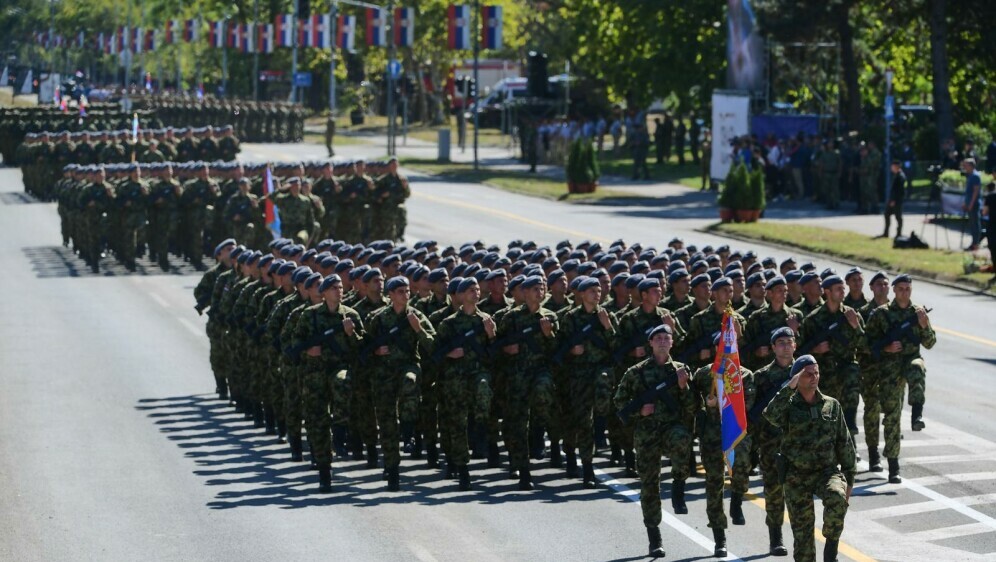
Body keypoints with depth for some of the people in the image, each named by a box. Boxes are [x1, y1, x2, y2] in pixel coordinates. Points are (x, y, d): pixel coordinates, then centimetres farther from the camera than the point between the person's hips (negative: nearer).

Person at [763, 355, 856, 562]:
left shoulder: (832, 405, 7)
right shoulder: (788, 406, 1)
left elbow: (845, 443, 10)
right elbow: (771, 415, -23)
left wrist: (849, 479, 7)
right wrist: (789, 388, -25)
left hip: (827, 471, 0)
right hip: (796, 476, 0)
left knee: (837, 498, -31)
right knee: (802, 529, 1)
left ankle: (832, 542, -8)